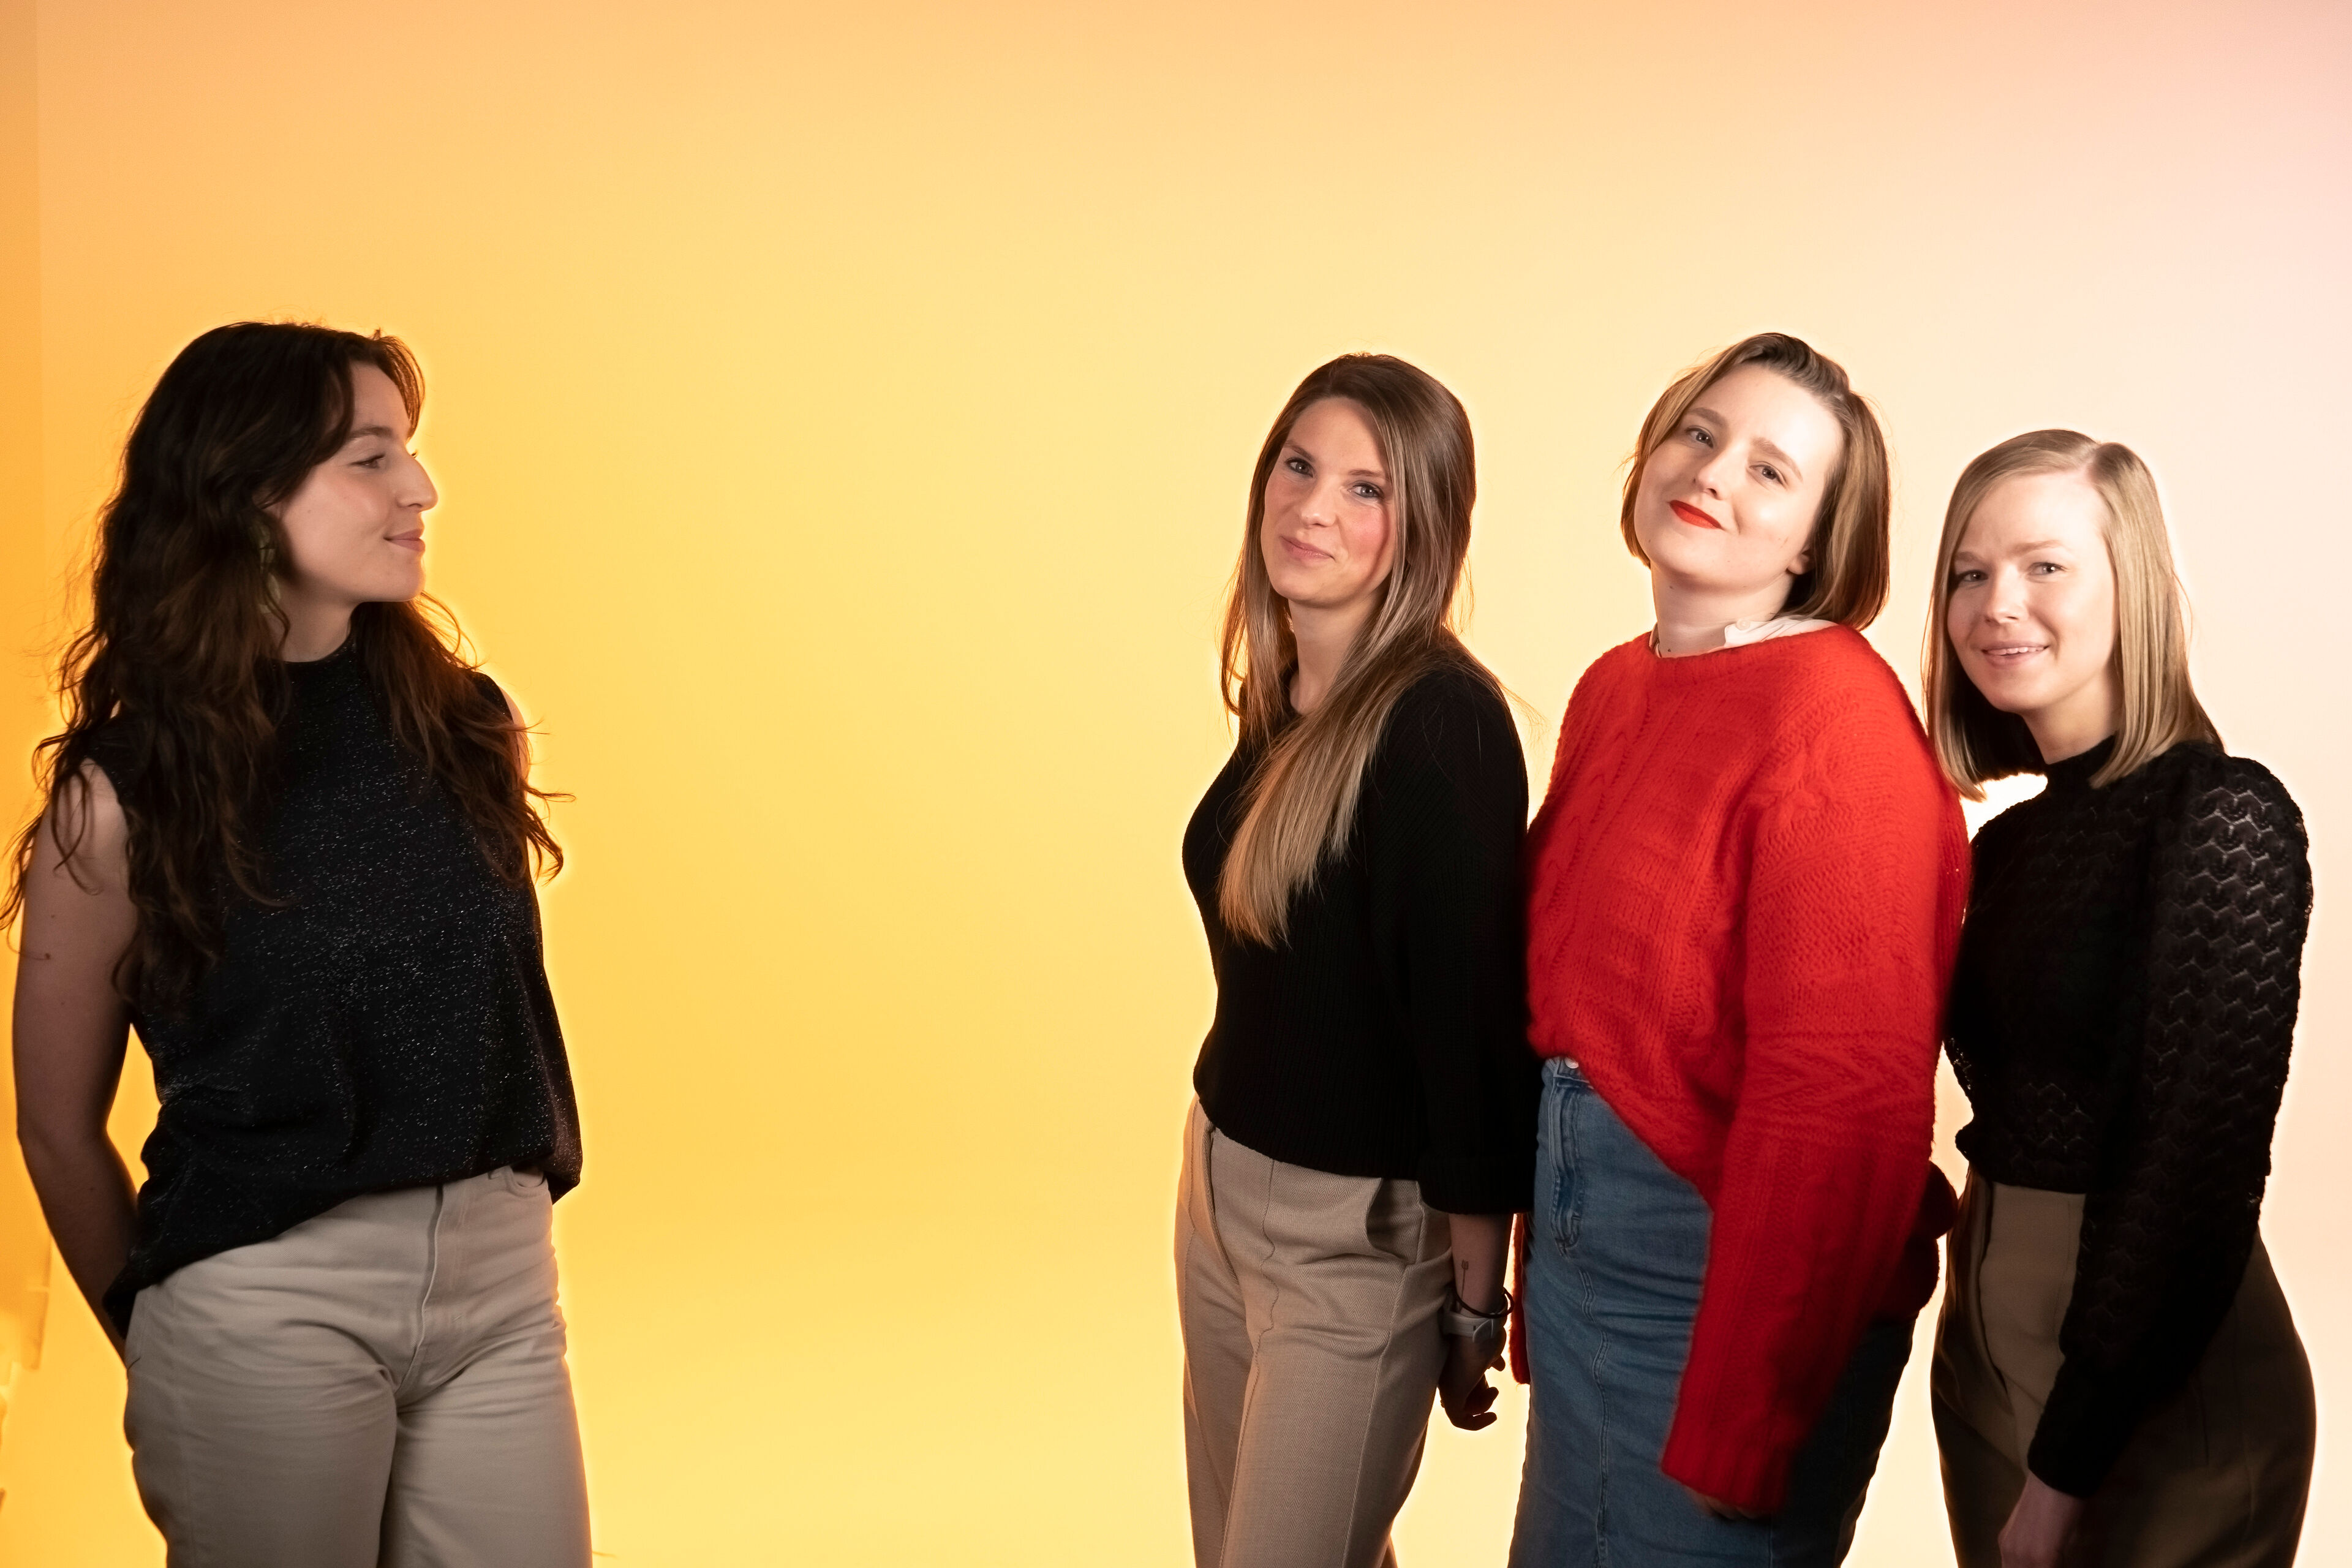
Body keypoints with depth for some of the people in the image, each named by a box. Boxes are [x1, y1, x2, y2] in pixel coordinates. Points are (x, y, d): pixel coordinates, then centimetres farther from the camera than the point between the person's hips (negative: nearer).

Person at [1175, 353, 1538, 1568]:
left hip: (1360, 1231, -8)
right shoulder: (1283, 703, 4)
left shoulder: (1443, 720, -20)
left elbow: (1473, 1011, -19)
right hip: (1222, 1184, 8)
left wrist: (1474, 1300, -14)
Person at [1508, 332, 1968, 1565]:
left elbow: (1842, 1103, -21)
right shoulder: (1615, 689, 7)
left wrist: (1733, 1440, -20)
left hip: (1730, 1285, -8)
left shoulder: (1836, 721, -18)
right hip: (1586, 1251, 8)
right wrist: (1542, 1293, 13)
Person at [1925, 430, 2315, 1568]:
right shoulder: (2013, 840, 8)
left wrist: (2071, 1465, -18)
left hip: (2155, 1397, -7)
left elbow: (2201, 1170, -19)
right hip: (1989, 1343, 7)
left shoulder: (2223, 815, -15)